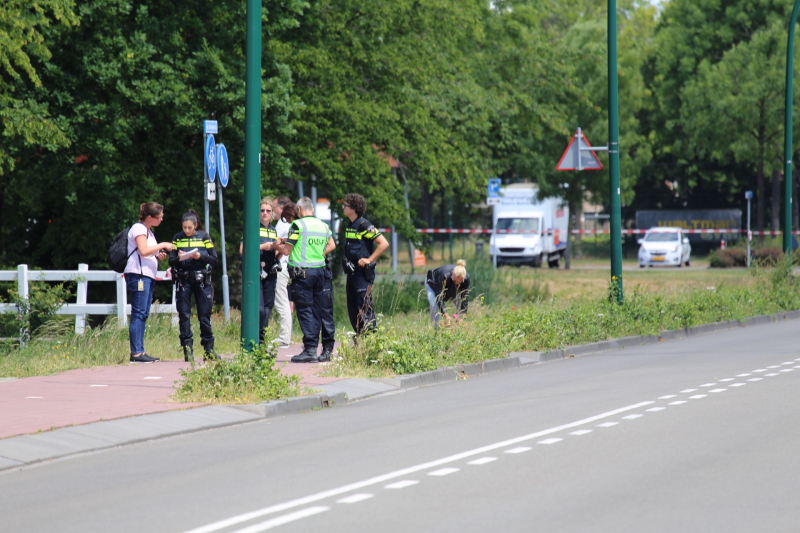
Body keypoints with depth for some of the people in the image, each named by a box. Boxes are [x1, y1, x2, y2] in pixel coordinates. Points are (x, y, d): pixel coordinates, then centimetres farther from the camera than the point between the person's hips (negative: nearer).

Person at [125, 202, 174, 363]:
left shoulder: (148, 231, 23)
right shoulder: (139, 228, -6)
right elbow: (143, 250, -20)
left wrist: (158, 256, 9)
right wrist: (163, 245, -14)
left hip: (148, 276, 10)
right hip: (138, 274, -10)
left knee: (143, 315, 6)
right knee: (138, 314, -12)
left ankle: (140, 352, 6)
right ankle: (136, 353, -15)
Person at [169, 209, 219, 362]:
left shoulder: (204, 237, 5)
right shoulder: (177, 238, 8)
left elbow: (215, 259, 2)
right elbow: (171, 262, 8)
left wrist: (201, 257, -14)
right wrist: (179, 258, -13)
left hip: (202, 280, -1)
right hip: (183, 280, 1)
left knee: (205, 315, 0)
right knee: (184, 315, -4)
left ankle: (208, 349, 7)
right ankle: (187, 349, -2)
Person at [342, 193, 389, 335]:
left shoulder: (364, 225, -14)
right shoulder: (350, 225, 13)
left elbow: (384, 243, -18)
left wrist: (369, 260, -18)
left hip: (363, 272, -9)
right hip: (352, 271, 9)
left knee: (365, 307, -9)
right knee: (352, 308, 12)